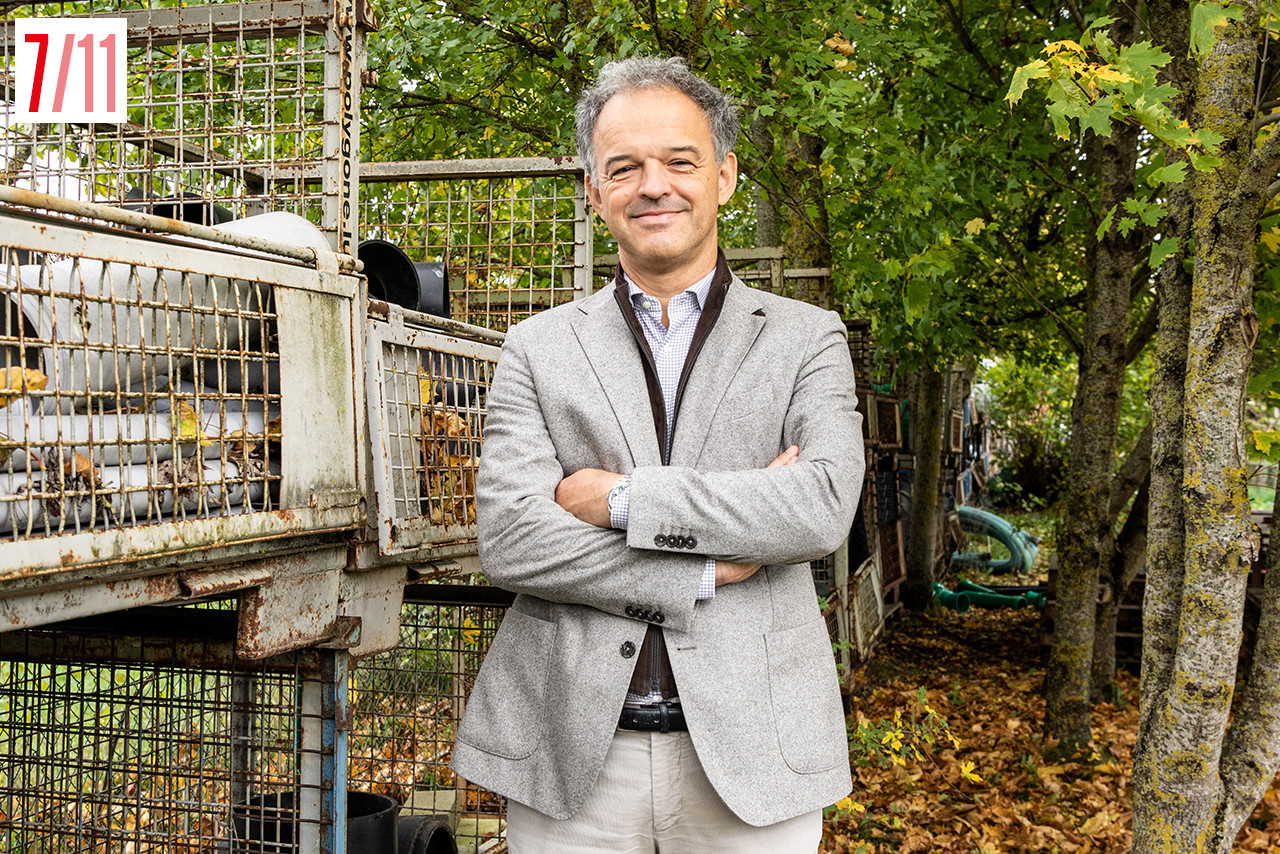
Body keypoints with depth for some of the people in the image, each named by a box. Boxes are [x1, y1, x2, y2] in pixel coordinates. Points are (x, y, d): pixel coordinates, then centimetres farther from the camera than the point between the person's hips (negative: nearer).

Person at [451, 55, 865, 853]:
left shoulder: (807, 339, 4)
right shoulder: (538, 348, 5)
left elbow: (825, 508, -12)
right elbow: (509, 539, -7)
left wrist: (620, 497, -13)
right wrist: (708, 571, -13)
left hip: (750, 756, 0)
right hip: (570, 758, 1)